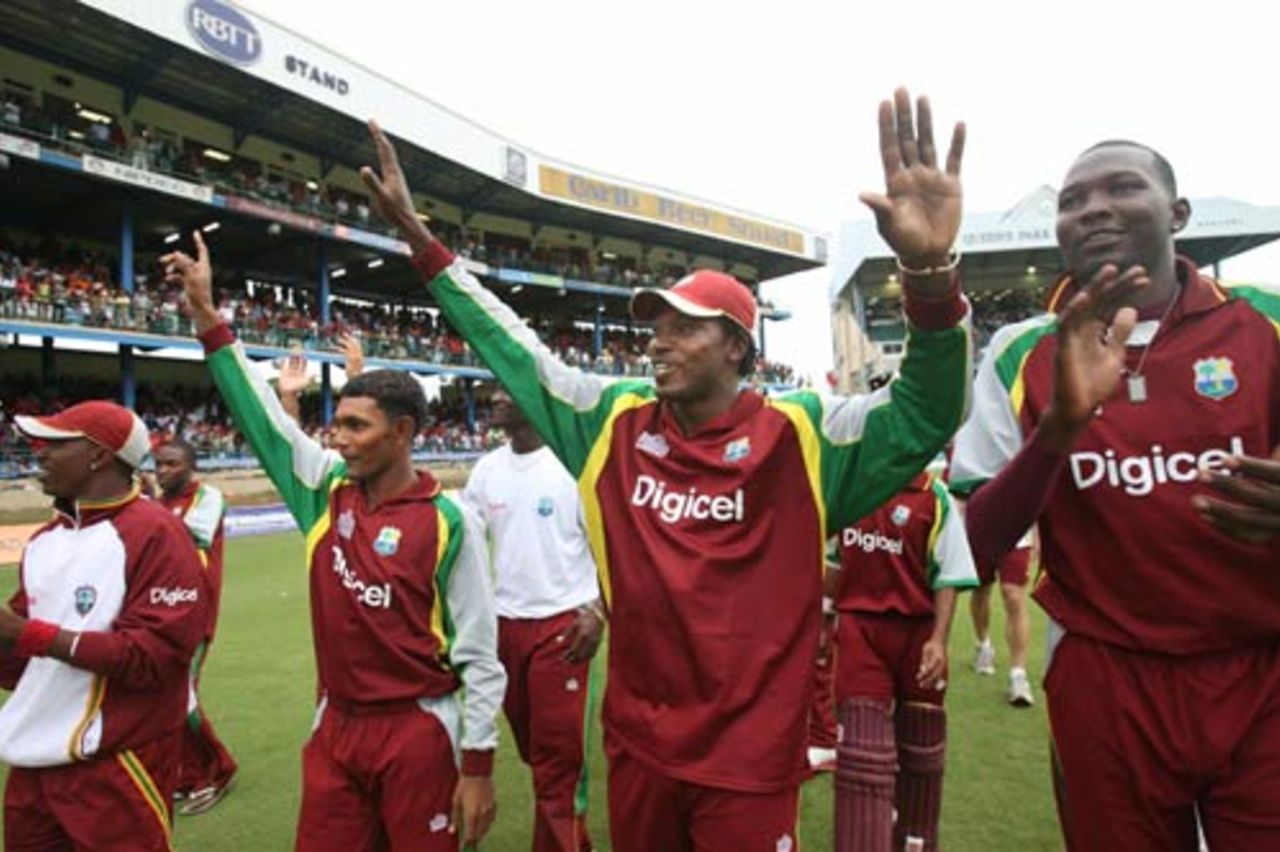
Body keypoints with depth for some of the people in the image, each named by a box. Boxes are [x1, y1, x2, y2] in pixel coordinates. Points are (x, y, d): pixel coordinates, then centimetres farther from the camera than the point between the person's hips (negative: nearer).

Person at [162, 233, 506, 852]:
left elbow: (479, 654, -12)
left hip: (417, 732, -5)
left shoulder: (447, 521, -15)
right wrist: (206, 313, 2)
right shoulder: (326, 490, 0)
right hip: (335, 730, 5)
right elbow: (261, 414, 4)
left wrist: (478, 766, -11)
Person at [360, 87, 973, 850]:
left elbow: (927, 414, -20)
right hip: (636, 744, 4)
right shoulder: (613, 422, -1)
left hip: (748, 758, -3)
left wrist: (931, 274, -37)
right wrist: (421, 240, 4)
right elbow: (516, 352, 5)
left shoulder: (798, 436, -12)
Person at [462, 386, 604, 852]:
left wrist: (598, 611, -13)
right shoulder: (487, 468, 6)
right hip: (504, 624, 6)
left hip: (562, 624, -6)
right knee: (535, 749, 19)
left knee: (559, 753, 1)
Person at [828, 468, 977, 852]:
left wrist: (939, 640, -18)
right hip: (859, 628, 1)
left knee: (919, 751, 18)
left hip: (916, 632, -1)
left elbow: (948, 576, -9)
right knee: (863, 753, -5)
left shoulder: (933, 495, -9)